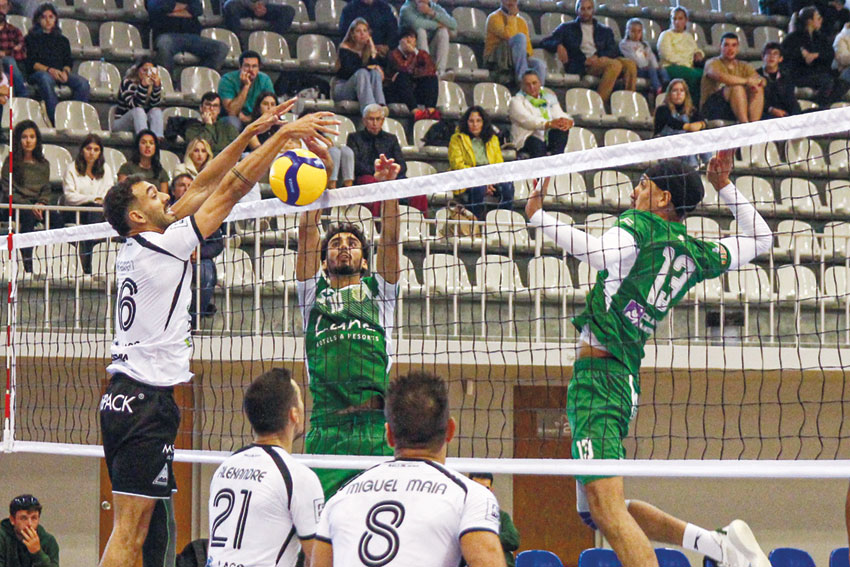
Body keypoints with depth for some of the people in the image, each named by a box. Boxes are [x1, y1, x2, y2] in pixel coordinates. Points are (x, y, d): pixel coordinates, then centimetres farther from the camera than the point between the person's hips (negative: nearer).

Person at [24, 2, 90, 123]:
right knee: (46, 79, -41)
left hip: (60, 73, 4)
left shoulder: (63, 40, 27)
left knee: (83, 83, -26)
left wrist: (65, 71, -8)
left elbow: (68, 62, 17)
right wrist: (49, 70, -16)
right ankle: (56, 119, -48)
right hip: (37, 74, -4)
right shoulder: (31, 38, 15)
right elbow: (31, 63, 1)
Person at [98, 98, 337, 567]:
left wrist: (251, 132, 17)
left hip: (120, 399, 9)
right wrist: (282, 135, -5)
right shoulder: (162, 245, -11)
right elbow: (230, 189, -10)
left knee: (154, 526, 10)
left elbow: (200, 188, 17)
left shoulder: (133, 248, 12)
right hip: (147, 400, -9)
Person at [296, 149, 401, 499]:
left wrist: (386, 185, -5)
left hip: (375, 424, 0)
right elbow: (306, 233, 12)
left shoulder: (377, 289, 21)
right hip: (325, 427, 1)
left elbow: (390, 239, 8)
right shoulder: (314, 292, 21)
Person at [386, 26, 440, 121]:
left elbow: (431, 69, -12)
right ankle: (415, 112, -48)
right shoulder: (395, 54, -4)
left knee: (432, 78, -15)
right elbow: (405, 68, -23)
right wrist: (412, 53, -15)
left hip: (415, 94, 4)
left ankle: (431, 110, -37)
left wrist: (413, 72, -17)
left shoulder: (421, 54, 8)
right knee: (403, 76, -30)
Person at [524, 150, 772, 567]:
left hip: (597, 375, -8)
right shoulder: (696, 254, 15)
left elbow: (601, 253, -27)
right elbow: (761, 238, 30)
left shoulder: (639, 224, -5)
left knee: (605, 506, -16)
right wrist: (725, 187, 32)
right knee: (594, 510, 16)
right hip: (626, 381, 8)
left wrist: (538, 216, -19)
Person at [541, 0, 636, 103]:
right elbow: (545, 43, 12)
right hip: (581, 66, -4)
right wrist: (558, 46, -12)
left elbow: (613, 51, 11)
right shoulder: (567, 28, 21)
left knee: (629, 63, -28)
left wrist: (598, 56, -11)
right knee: (615, 64, -34)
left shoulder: (605, 31, 27)